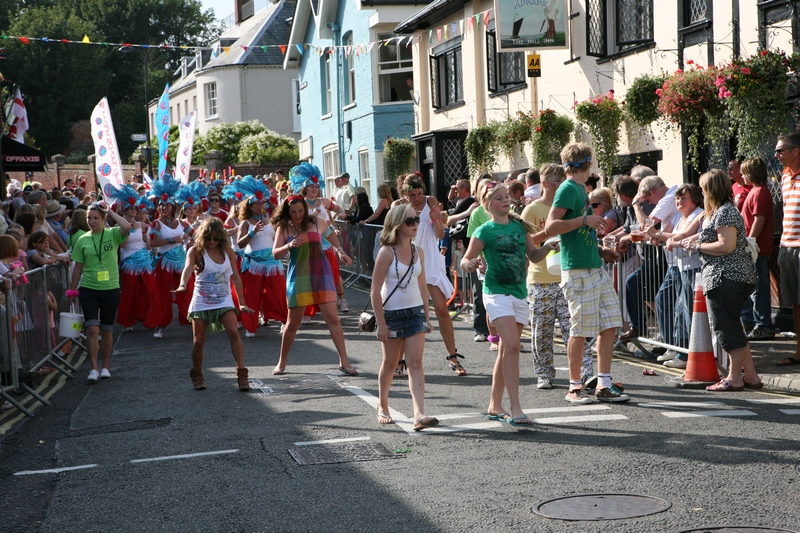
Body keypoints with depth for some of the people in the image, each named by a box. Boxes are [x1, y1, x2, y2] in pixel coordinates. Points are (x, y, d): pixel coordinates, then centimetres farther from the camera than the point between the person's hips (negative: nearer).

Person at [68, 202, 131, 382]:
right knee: (92, 328, -11)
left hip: (110, 289, -1)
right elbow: (78, 267, 11)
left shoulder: (112, 234, -2)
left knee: (107, 331, 10)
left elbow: (127, 227, -25)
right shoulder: (83, 240, 4)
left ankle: (105, 367, 22)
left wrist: (111, 212, -14)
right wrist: (72, 290, 12)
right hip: (88, 289, 1)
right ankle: (94, 368, -6)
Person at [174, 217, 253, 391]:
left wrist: (242, 303, 8)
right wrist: (182, 285, -44)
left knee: (233, 332, -19)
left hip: (224, 301, 1)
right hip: (201, 302, -1)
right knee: (198, 340, 0)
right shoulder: (196, 251, -4)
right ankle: (197, 375, 23)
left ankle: (242, 373, -16)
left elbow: (235, 277, 9)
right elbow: (188, 268, -24)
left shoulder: (227, 251, 4)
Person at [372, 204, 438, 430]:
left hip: (415, 312, 4)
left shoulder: (418, 251, 5)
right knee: (390, 364, 11)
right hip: (392, 314, -4)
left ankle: (419, 415, -18)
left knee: (415, 363, -8)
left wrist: (427, 316, 11)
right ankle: (382, 407, 32)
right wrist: (381, 324, -14)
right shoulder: (387, 252, -12)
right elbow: (375, 291, -12)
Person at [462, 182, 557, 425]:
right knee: (512, 346, -19)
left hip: (520, 293, 6)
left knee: (506, 350, 11)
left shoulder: (520, 226, 11)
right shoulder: (485, 231, -3)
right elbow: (466, 260, -1)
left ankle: (495, 406, 21)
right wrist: (469, 264, -24)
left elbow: (533, 256, 15)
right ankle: (515, 407, -18)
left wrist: (547, 248, -5)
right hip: (497, 293, -6)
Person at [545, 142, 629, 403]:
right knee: (579, 330, -3)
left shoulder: (581, 189, 18)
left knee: (608, 325, 6)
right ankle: (575, 387, 8)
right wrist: (585, 220, -21)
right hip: (578, 271, -9)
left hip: (596, 268, 9)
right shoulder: (568, 189, -9)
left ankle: (604, 384, 10)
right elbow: (550, 227, -19)